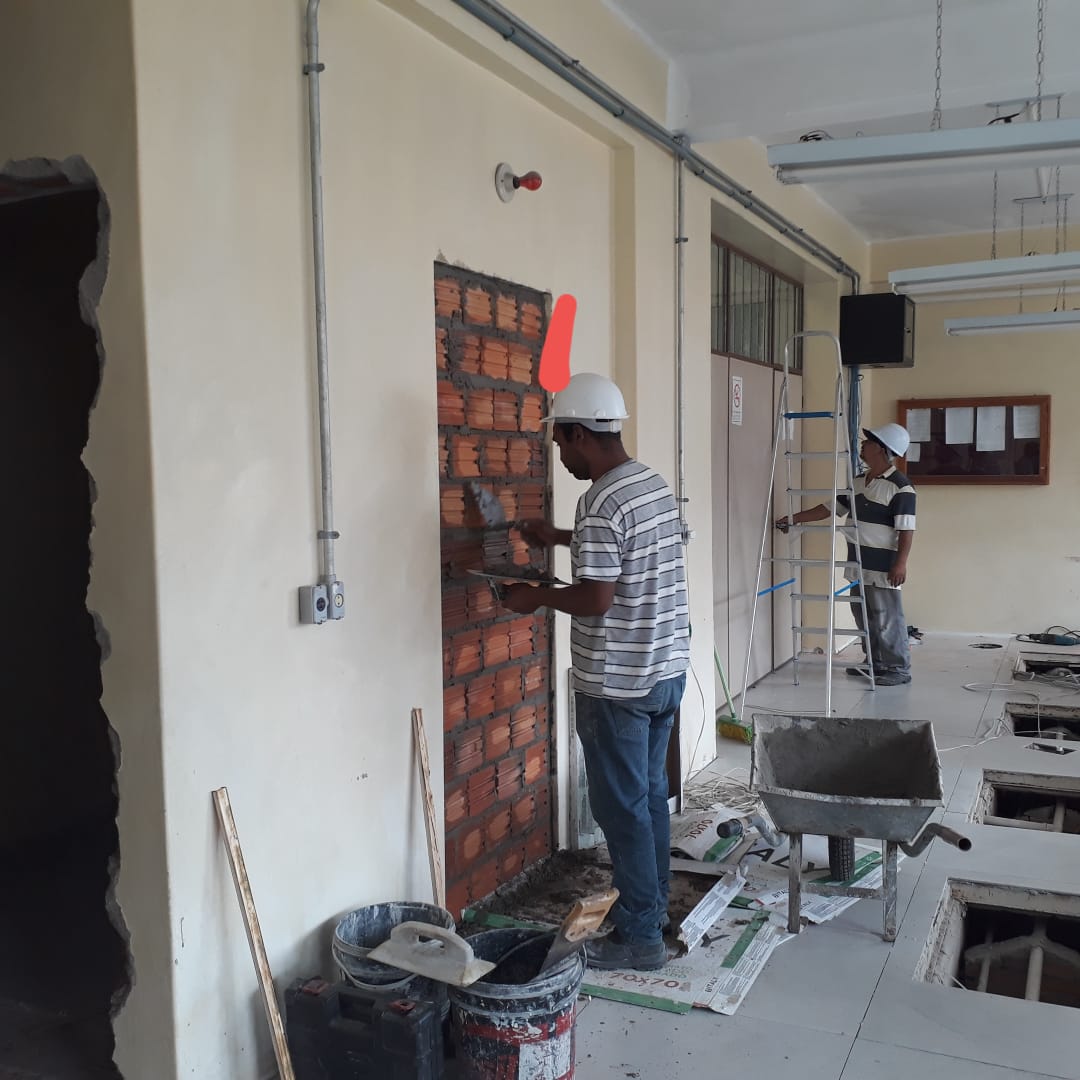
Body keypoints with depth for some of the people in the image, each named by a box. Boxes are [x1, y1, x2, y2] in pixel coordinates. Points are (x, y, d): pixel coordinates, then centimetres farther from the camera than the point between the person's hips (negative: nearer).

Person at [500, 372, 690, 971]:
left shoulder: (601, 501, -21)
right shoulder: (654, 484, 8)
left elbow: (596, 598, -25)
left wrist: (536, 597, -9)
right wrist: (561, 536, 29)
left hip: (616, 682, -9)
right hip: (666, 668, 9)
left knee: (622, 806, 3)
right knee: (650, 792, 20)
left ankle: (641, 937, 14)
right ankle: (653, 903, 34)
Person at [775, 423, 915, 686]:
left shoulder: (901, 487, -14)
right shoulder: (858, 481, 11)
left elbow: (906, 530, -17)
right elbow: (829, 507, 15)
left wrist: (901, 563, -22)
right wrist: (794, 519, 13)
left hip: (883, 567, -8)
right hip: (858, 565, 8)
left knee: (887, 619, -2)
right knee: (864, 617, 15)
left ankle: (899, 669, 9)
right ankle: (876, 663, 27)